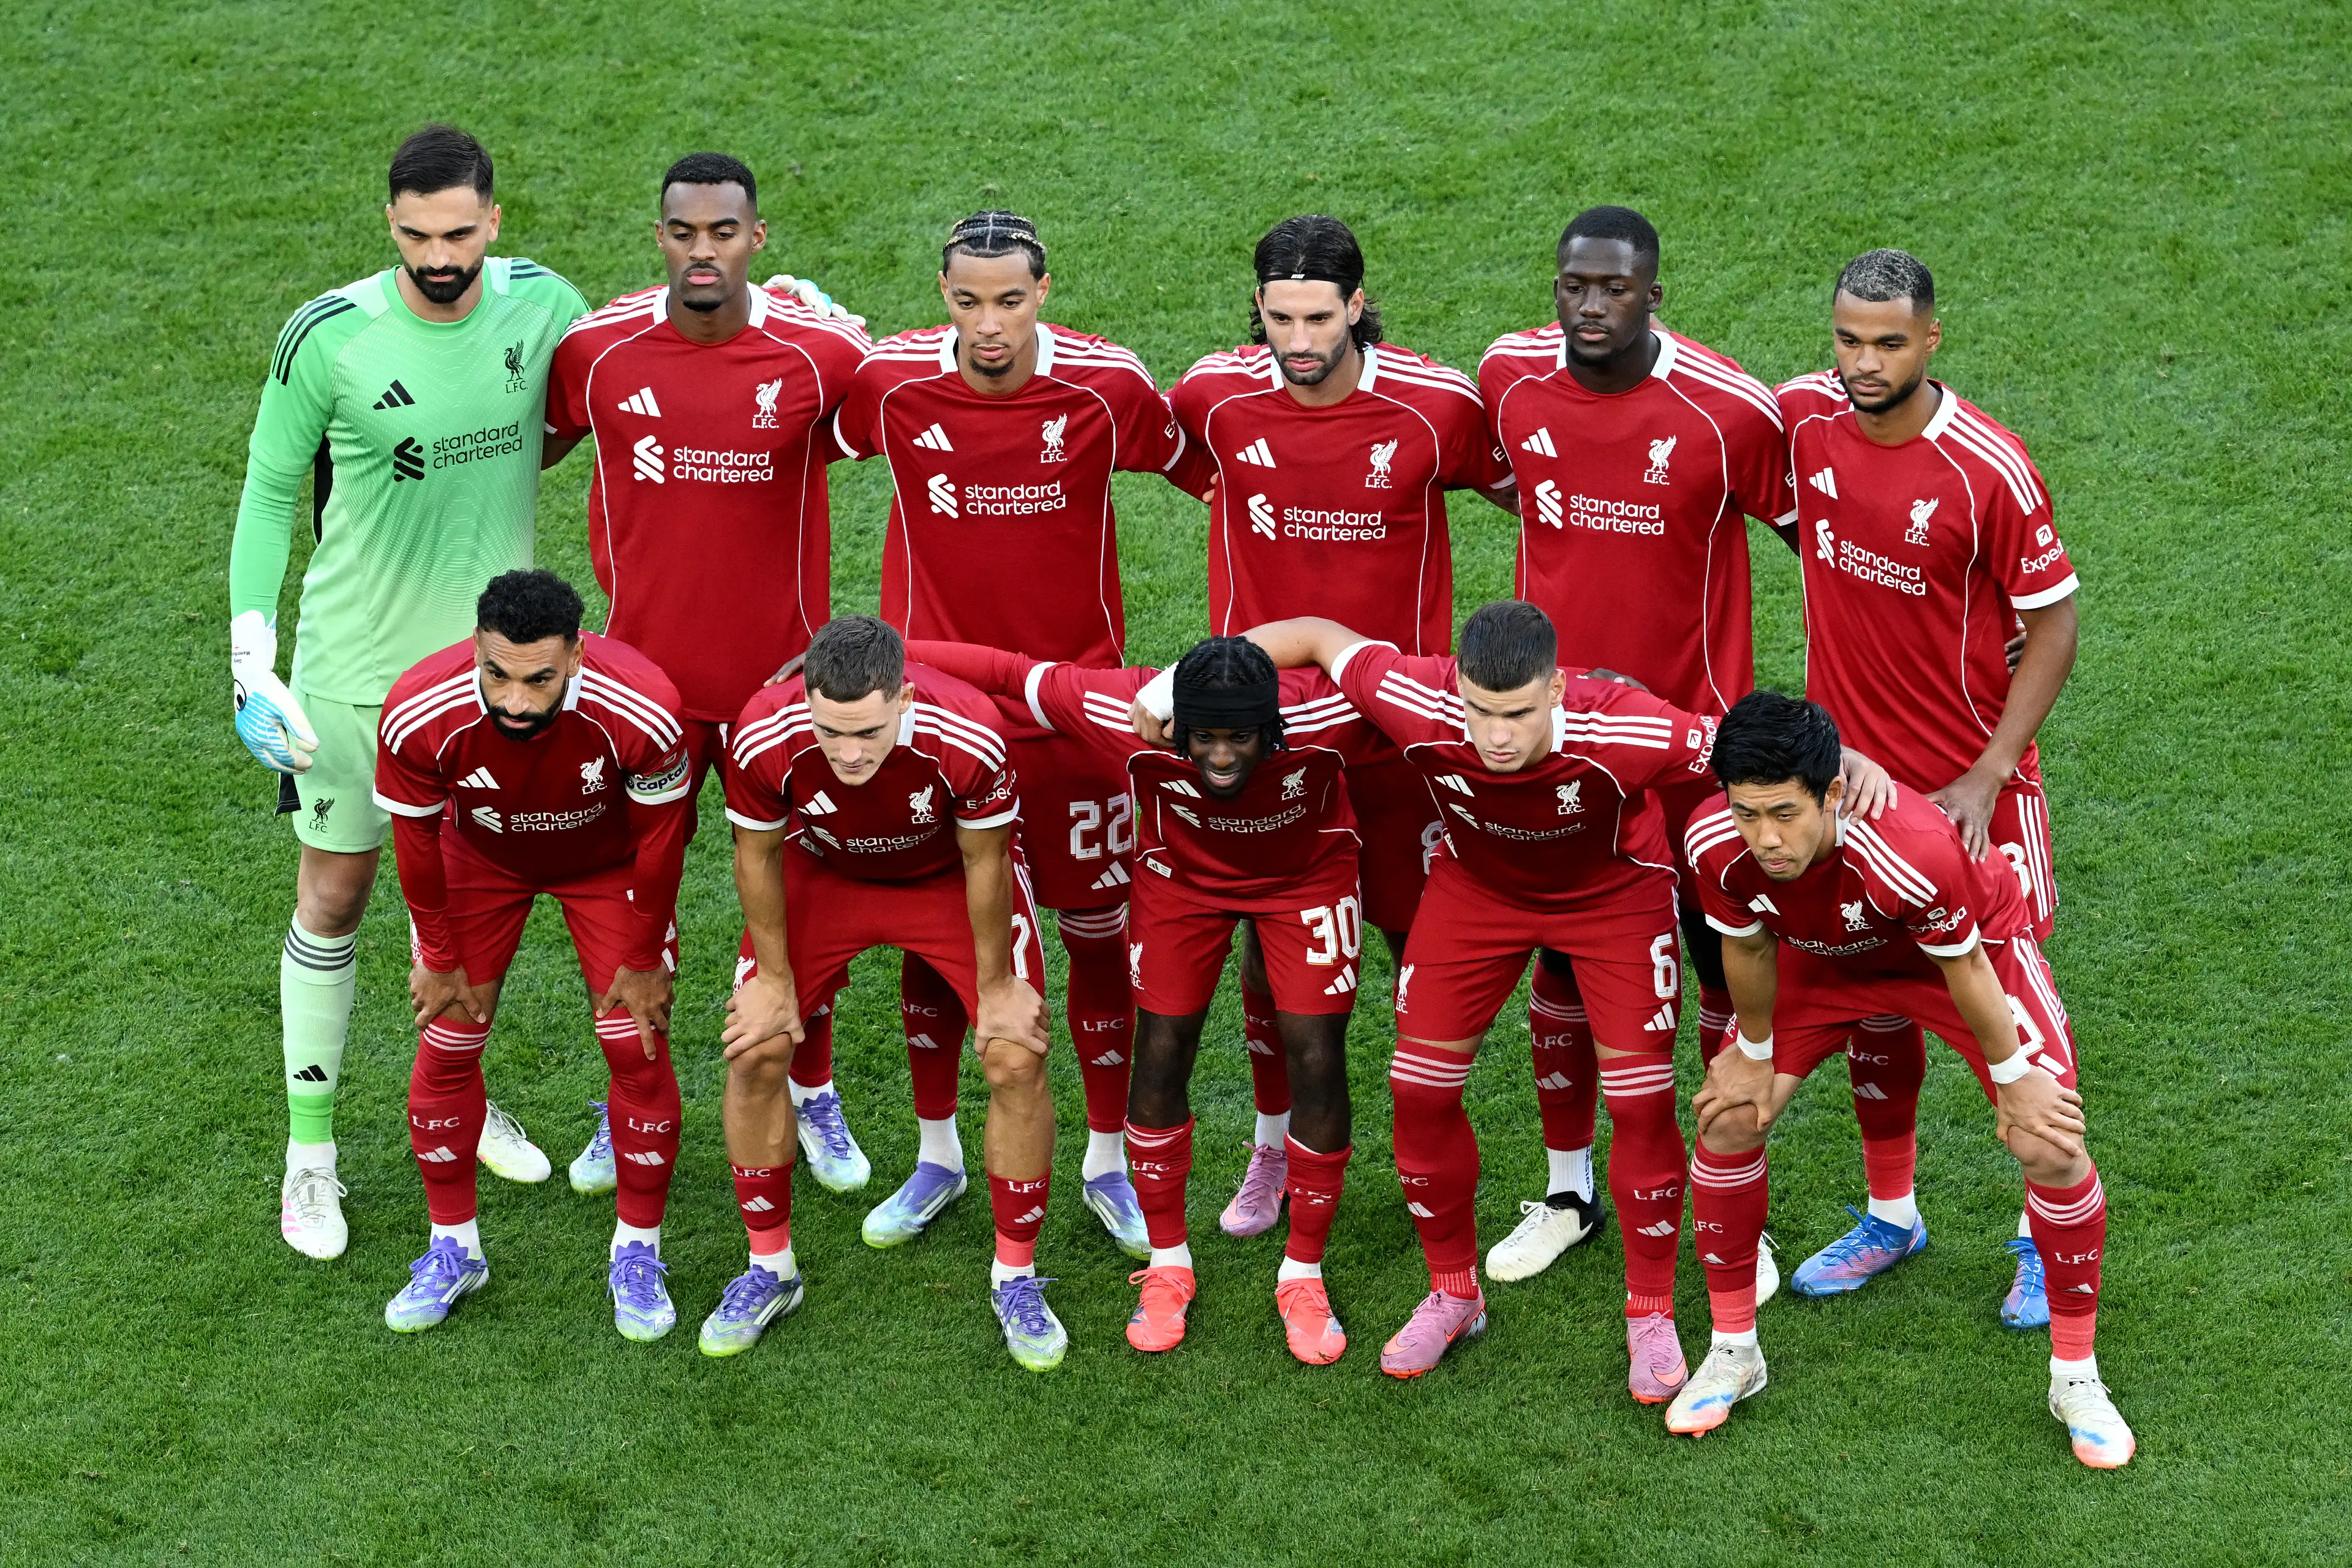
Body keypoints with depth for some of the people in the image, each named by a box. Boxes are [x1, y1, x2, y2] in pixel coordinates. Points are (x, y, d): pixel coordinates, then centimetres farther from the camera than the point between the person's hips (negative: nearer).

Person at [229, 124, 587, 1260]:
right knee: (335, 895, 6)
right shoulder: (329, 338, -19)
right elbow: (269, 491, -8)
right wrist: (251, 664, -15)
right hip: (354, 662, -3)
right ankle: (310, 1146, 19)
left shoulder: (542, 304, -9)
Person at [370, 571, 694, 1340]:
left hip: (607, 862, -1)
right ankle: (453, 1249, 21)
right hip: (482, 857, 1)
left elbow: (659, 837, -20)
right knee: (447, 1045, 0)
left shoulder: (641, 712, -40)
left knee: (637, 1046, -4)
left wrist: (642, 961, -9)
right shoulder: (419, 716, -37)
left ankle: (637, 1254, 16)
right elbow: (416, 838, -16)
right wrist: (441, 958, -4)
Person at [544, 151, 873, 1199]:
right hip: (644, 671, 1)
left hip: (781, 673, -1)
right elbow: (528, 447, 10)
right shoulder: (597, 348, -8)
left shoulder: (822, 353, -12)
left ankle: (812, 1096, 31)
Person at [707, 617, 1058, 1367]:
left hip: (951, 875, -1)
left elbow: (984, 862, -20)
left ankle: (1016, 1278, 9)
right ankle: (769, 1269, 15)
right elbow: (758, 856, -14)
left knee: (1018, 1062, -11)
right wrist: (774, 978, -4)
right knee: (754, 1054, -6)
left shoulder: (967, 738, -40)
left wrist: (995, 986, -8)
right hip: (824, 871, 1)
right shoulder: (765, 741, -36)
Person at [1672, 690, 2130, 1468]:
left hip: (1975, 939, -3)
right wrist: (1755, 1053, 2)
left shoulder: (1916, 852, -45)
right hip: (1822, 955, 4)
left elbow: (1964, 968, -27)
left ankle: (2077, 1377, 7)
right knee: (1729, 1118, -6)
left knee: (2050, 1143, -13)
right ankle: (1732, 1352, 15)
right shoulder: (1717, 844, -33)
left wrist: (2014, 1078, -13)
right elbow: (1749, 950, -11)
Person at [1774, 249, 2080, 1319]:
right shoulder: (1801, 418, -7)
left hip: (1972, 780, -4)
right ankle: (1891, 1216, 30)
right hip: (1851, 764, 4)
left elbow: (2053, 628, -12)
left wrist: (1986, 777, -16)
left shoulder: (1990, 469, -20)